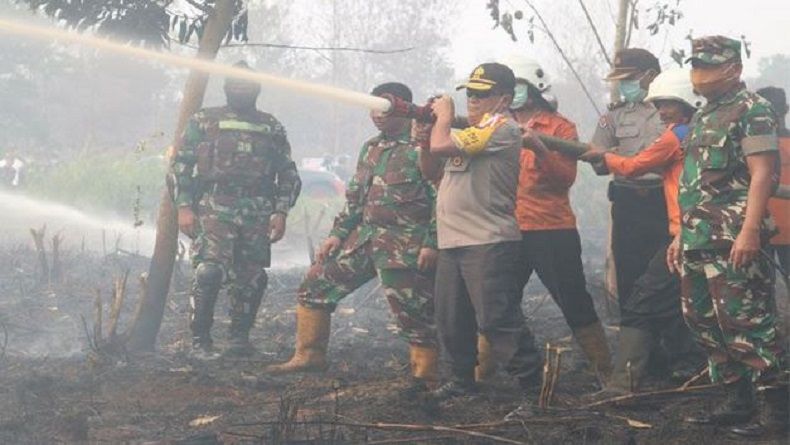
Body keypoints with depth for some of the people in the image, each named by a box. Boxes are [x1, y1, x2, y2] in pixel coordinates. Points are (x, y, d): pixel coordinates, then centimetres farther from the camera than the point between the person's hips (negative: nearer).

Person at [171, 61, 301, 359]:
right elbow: (180, 164, 6)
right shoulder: (204, 121, 9)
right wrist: (184, 207, -5)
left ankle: (240, 337, 15)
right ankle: (200, 340, -8)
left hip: (258, 212, 3)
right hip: (215, 208, -3)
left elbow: (288, 174, 16)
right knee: (209, 272, -15)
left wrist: (281, 212, 3)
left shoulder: (271, 128, 16)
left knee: (251, 277, 2)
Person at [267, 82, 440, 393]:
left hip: (405, 247, -8)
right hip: (365, 237, 8)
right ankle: (309, 355, 19)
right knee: (315, 287, 9)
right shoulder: (372, 148, 17)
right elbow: (355, 195, 22)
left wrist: (431, 244, -18)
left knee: (413, 310, -6)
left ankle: (425, 377, 5)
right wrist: (338, 233, 14)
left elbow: (440, 198, -13)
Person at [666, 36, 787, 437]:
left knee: (746, 325, -10)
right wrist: (681, 235, 22)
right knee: (704, 323, 12)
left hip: (732, 242, -10)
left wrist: (750, 231, -24)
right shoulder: (703, 117, 20)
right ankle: (735, 402, 19)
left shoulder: (752, 110, -7)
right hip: (698, 242, 10)